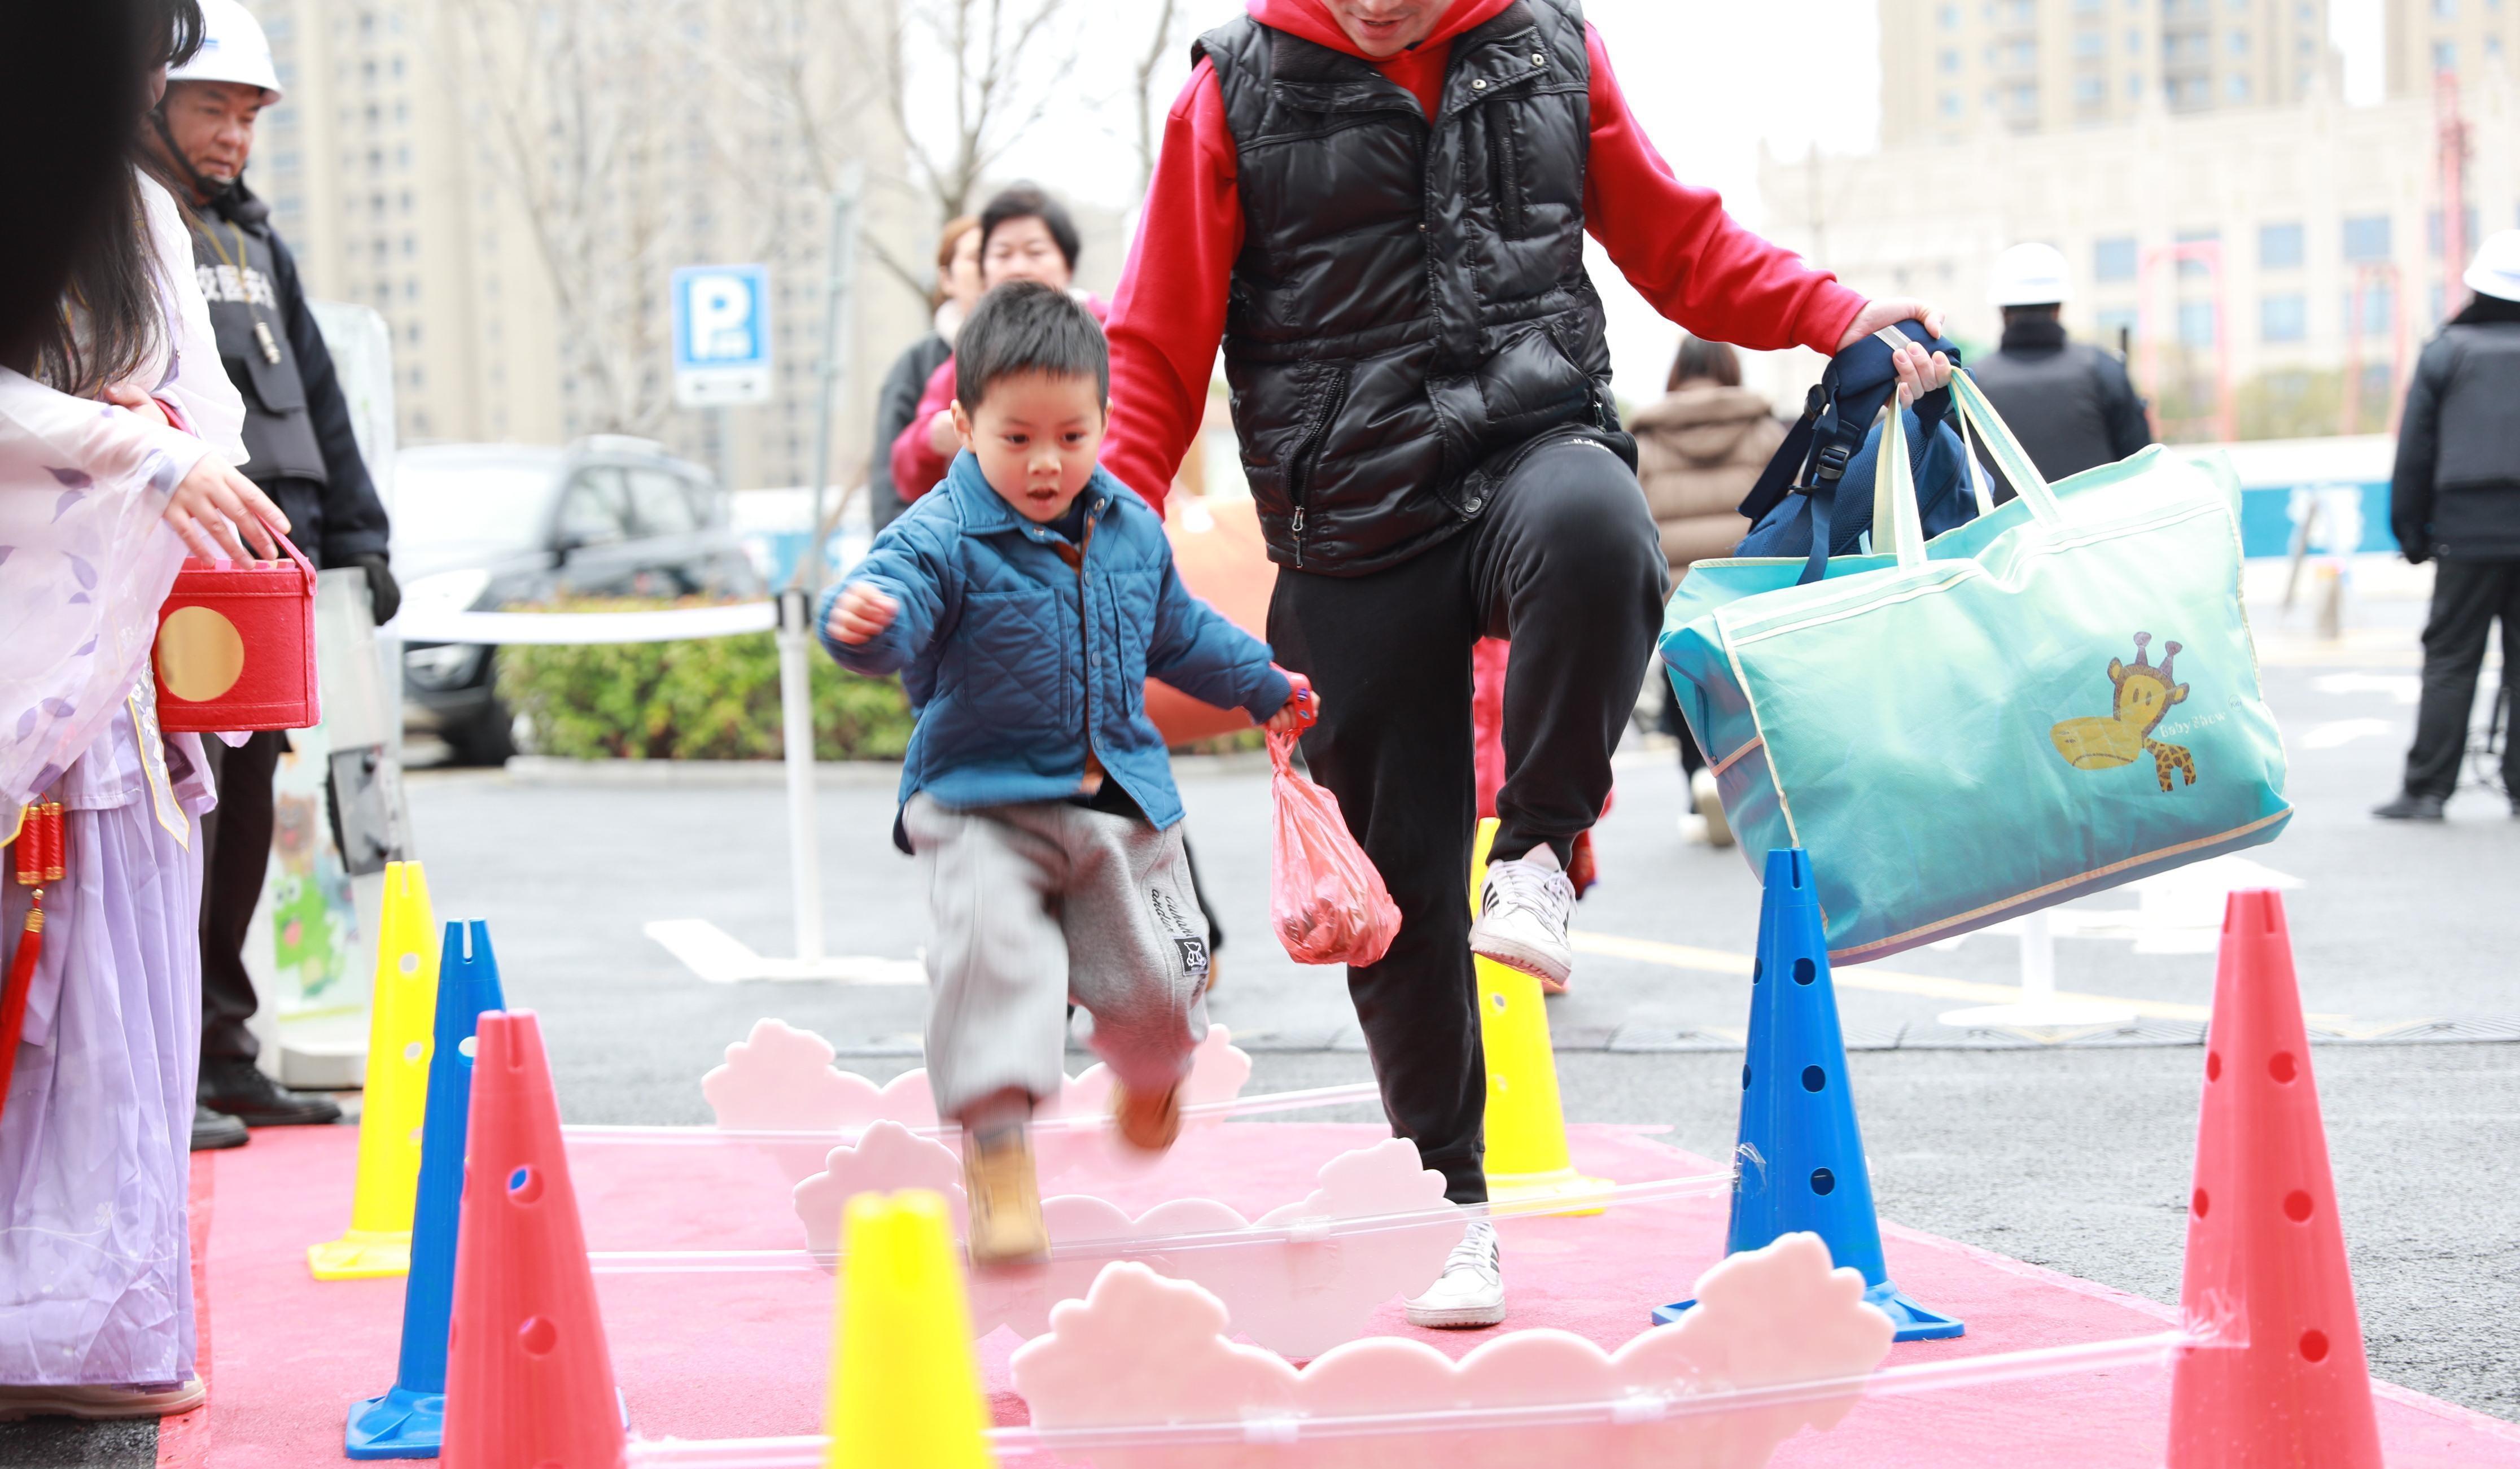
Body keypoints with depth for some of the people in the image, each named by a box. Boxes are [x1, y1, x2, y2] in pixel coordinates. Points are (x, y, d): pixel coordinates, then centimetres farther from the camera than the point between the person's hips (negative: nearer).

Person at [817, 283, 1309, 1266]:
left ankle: (1151, 1071, 43)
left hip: (1123, 798, 4)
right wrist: (862, 621, -56)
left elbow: (1179, 632, 24)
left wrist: (1264, 684, 36)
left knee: (1153, 979, 5)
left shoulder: (1131, 530, 6)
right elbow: (894, 605, -32)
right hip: (981, 803, -4)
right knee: (992, 953, -26)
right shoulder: (942, 539, -13)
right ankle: (995, 1149, -19)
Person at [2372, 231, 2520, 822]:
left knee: (2450, 661, 0)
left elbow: (2415, 452, 1)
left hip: (2469, 531, -2)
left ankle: (2427, 789, -4)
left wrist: (2411, 530, 8)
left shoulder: (2445, 352, 2)